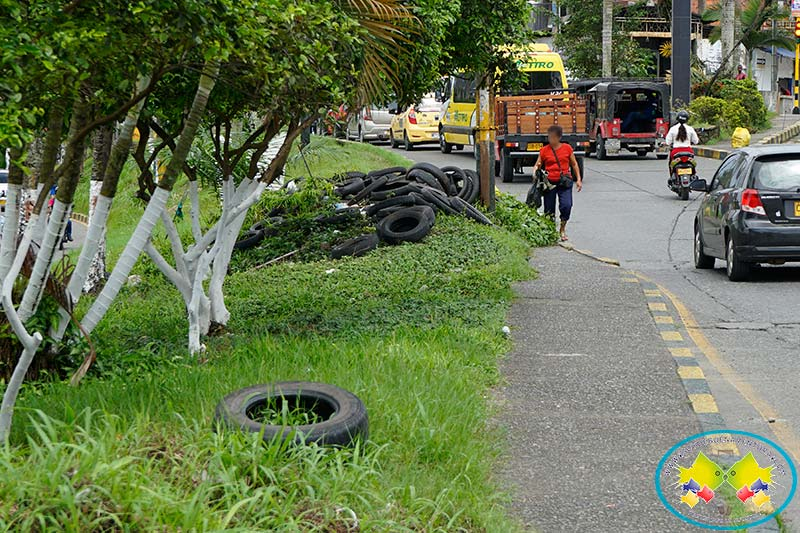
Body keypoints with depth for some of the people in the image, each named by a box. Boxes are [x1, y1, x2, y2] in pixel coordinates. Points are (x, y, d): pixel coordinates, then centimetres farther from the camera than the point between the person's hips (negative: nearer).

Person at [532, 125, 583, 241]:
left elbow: (574, 164, 14)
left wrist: (578, 179, 9)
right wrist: (535, 171, -13)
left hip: (564, 182, -1)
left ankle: (563, 229, 6)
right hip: (549, 182, 1)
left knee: (566, 205, -16)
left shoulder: (567, 148, 6)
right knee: (549, 209, 3)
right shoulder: (544, 150, 5)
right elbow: (537, 165, 10)